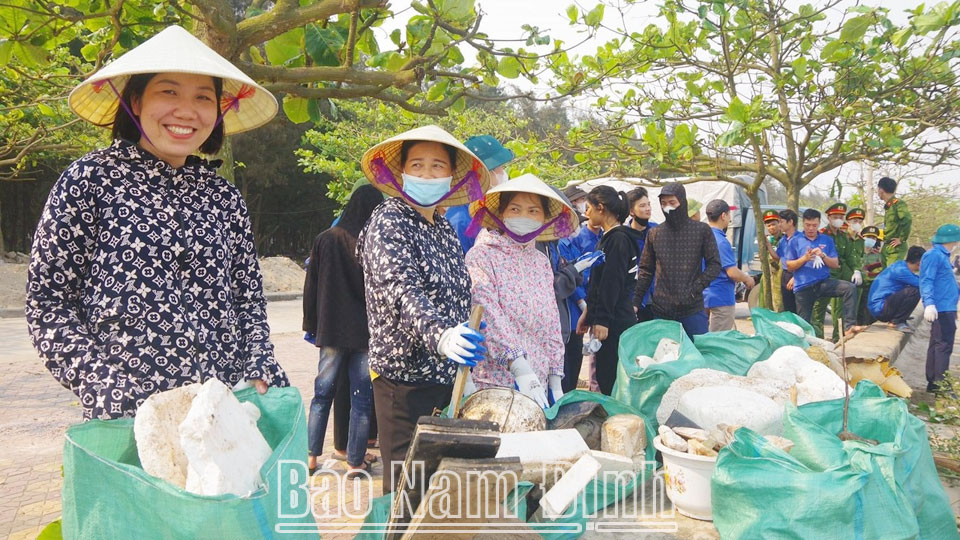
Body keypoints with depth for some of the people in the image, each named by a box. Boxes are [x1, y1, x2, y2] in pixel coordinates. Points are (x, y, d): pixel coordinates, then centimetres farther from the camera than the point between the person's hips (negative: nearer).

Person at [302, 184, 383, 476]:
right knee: (362, 398, 6)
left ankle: (311, 456, 17)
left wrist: (311, 326, 11)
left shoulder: (326, 239, -1)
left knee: (322, 393, 14)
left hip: (331, 331, 3)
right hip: (367, 332, -3)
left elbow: (311, 287, 3)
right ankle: (355, 460, 12)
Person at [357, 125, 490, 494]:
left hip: (447, 374, 7)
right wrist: (440, 335, -42)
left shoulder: (445, 230, 13)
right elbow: (402, 290, -25)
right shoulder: (388, 222, -9)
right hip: (405, 375, -7)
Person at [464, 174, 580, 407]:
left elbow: (552, 325, 13)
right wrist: (520, 368, -24)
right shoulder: (482, 256, -6)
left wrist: (555, 380, 9)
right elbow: (488, 317, -17)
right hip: (494, 384, -5)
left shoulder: (541, 262, 12)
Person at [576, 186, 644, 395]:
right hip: (607, 319, 10)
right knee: (604, 376, 12)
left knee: (610, 380, -6)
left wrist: (602, 320, -20)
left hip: (615, 322, -10)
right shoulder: (608, 237, 17)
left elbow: (612, 282, -19)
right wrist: (588, 313, 23)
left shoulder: (618, 239, -13)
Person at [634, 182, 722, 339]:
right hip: (661, 310, 2)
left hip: (693, 309, -2)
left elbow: (714, 264, 2)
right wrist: (635, 301, 3)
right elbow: (646, 270, 12)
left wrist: (695, 289, -11)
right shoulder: (654, 234, 8)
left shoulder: (702, 230, 1)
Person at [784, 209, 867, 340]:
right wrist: (804, 258, -15)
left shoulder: (827, 240, 10)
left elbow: (835, 264, 6)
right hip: (803, 287, -1)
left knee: (850, 288, -25)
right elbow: (789, 266, 1)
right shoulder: (795, 241, 4)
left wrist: (823, 256, -12)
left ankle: (849, 326, -28)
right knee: (804, 324, 0)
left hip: (824, 282, 2)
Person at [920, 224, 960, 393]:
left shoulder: (942, 256, 17)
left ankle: (933, 383, 19)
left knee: (937, 346, 13)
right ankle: (940, 384, -8)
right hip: (941, 309, -10)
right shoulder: (933, 255, -13)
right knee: (944, 347, -9)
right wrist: (929, 304, -32)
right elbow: (926, 281, -21)